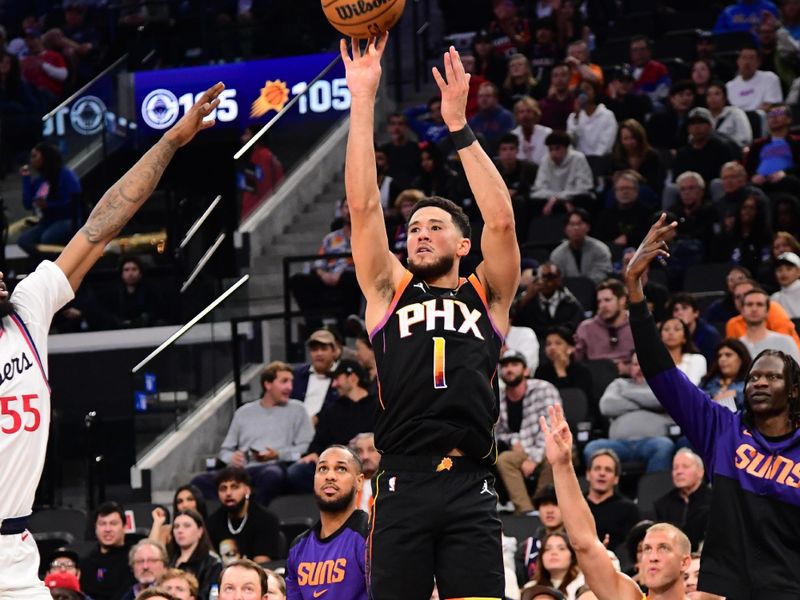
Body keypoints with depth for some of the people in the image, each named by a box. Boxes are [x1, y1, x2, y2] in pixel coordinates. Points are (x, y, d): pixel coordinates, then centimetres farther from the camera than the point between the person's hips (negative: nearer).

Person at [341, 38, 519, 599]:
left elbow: (501, 220, 1)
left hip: (470, 489, -1)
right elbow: (363, 206, 9)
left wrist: (460, 125, -1)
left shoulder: (487, 296, 16)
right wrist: (363, 100, 4)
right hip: (403, 485, 1)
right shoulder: (390, 292, 18)